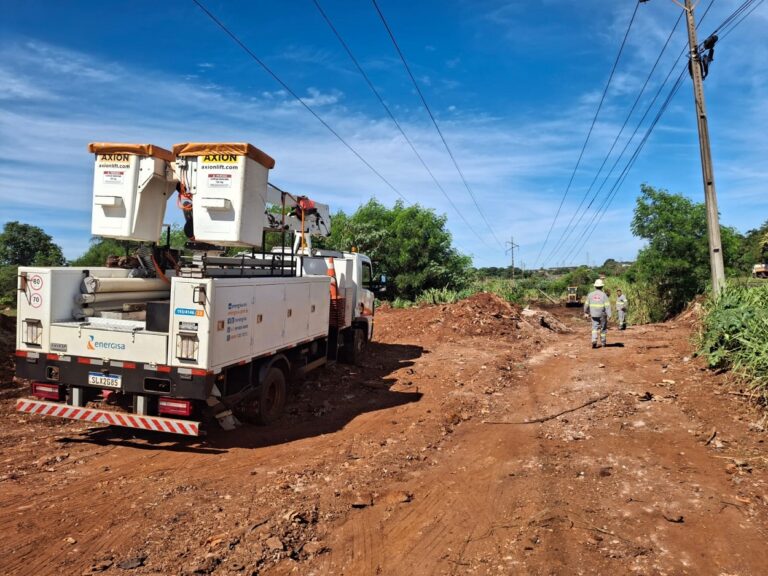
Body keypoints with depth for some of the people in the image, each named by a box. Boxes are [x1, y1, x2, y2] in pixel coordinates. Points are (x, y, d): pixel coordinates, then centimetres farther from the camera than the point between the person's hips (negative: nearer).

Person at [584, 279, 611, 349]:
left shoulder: (590, 294, -2)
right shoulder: (603, 295, -12)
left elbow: (586, 304, 7)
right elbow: (607, 306, -16)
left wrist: (586, 312, 22)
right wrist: (609, 315, -17)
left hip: (594, 315, 2)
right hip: (602, 315, -2)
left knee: (594, 328, 7)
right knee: (603, 328, 14)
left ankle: (594, 341, -14)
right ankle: (603, 342, 25)